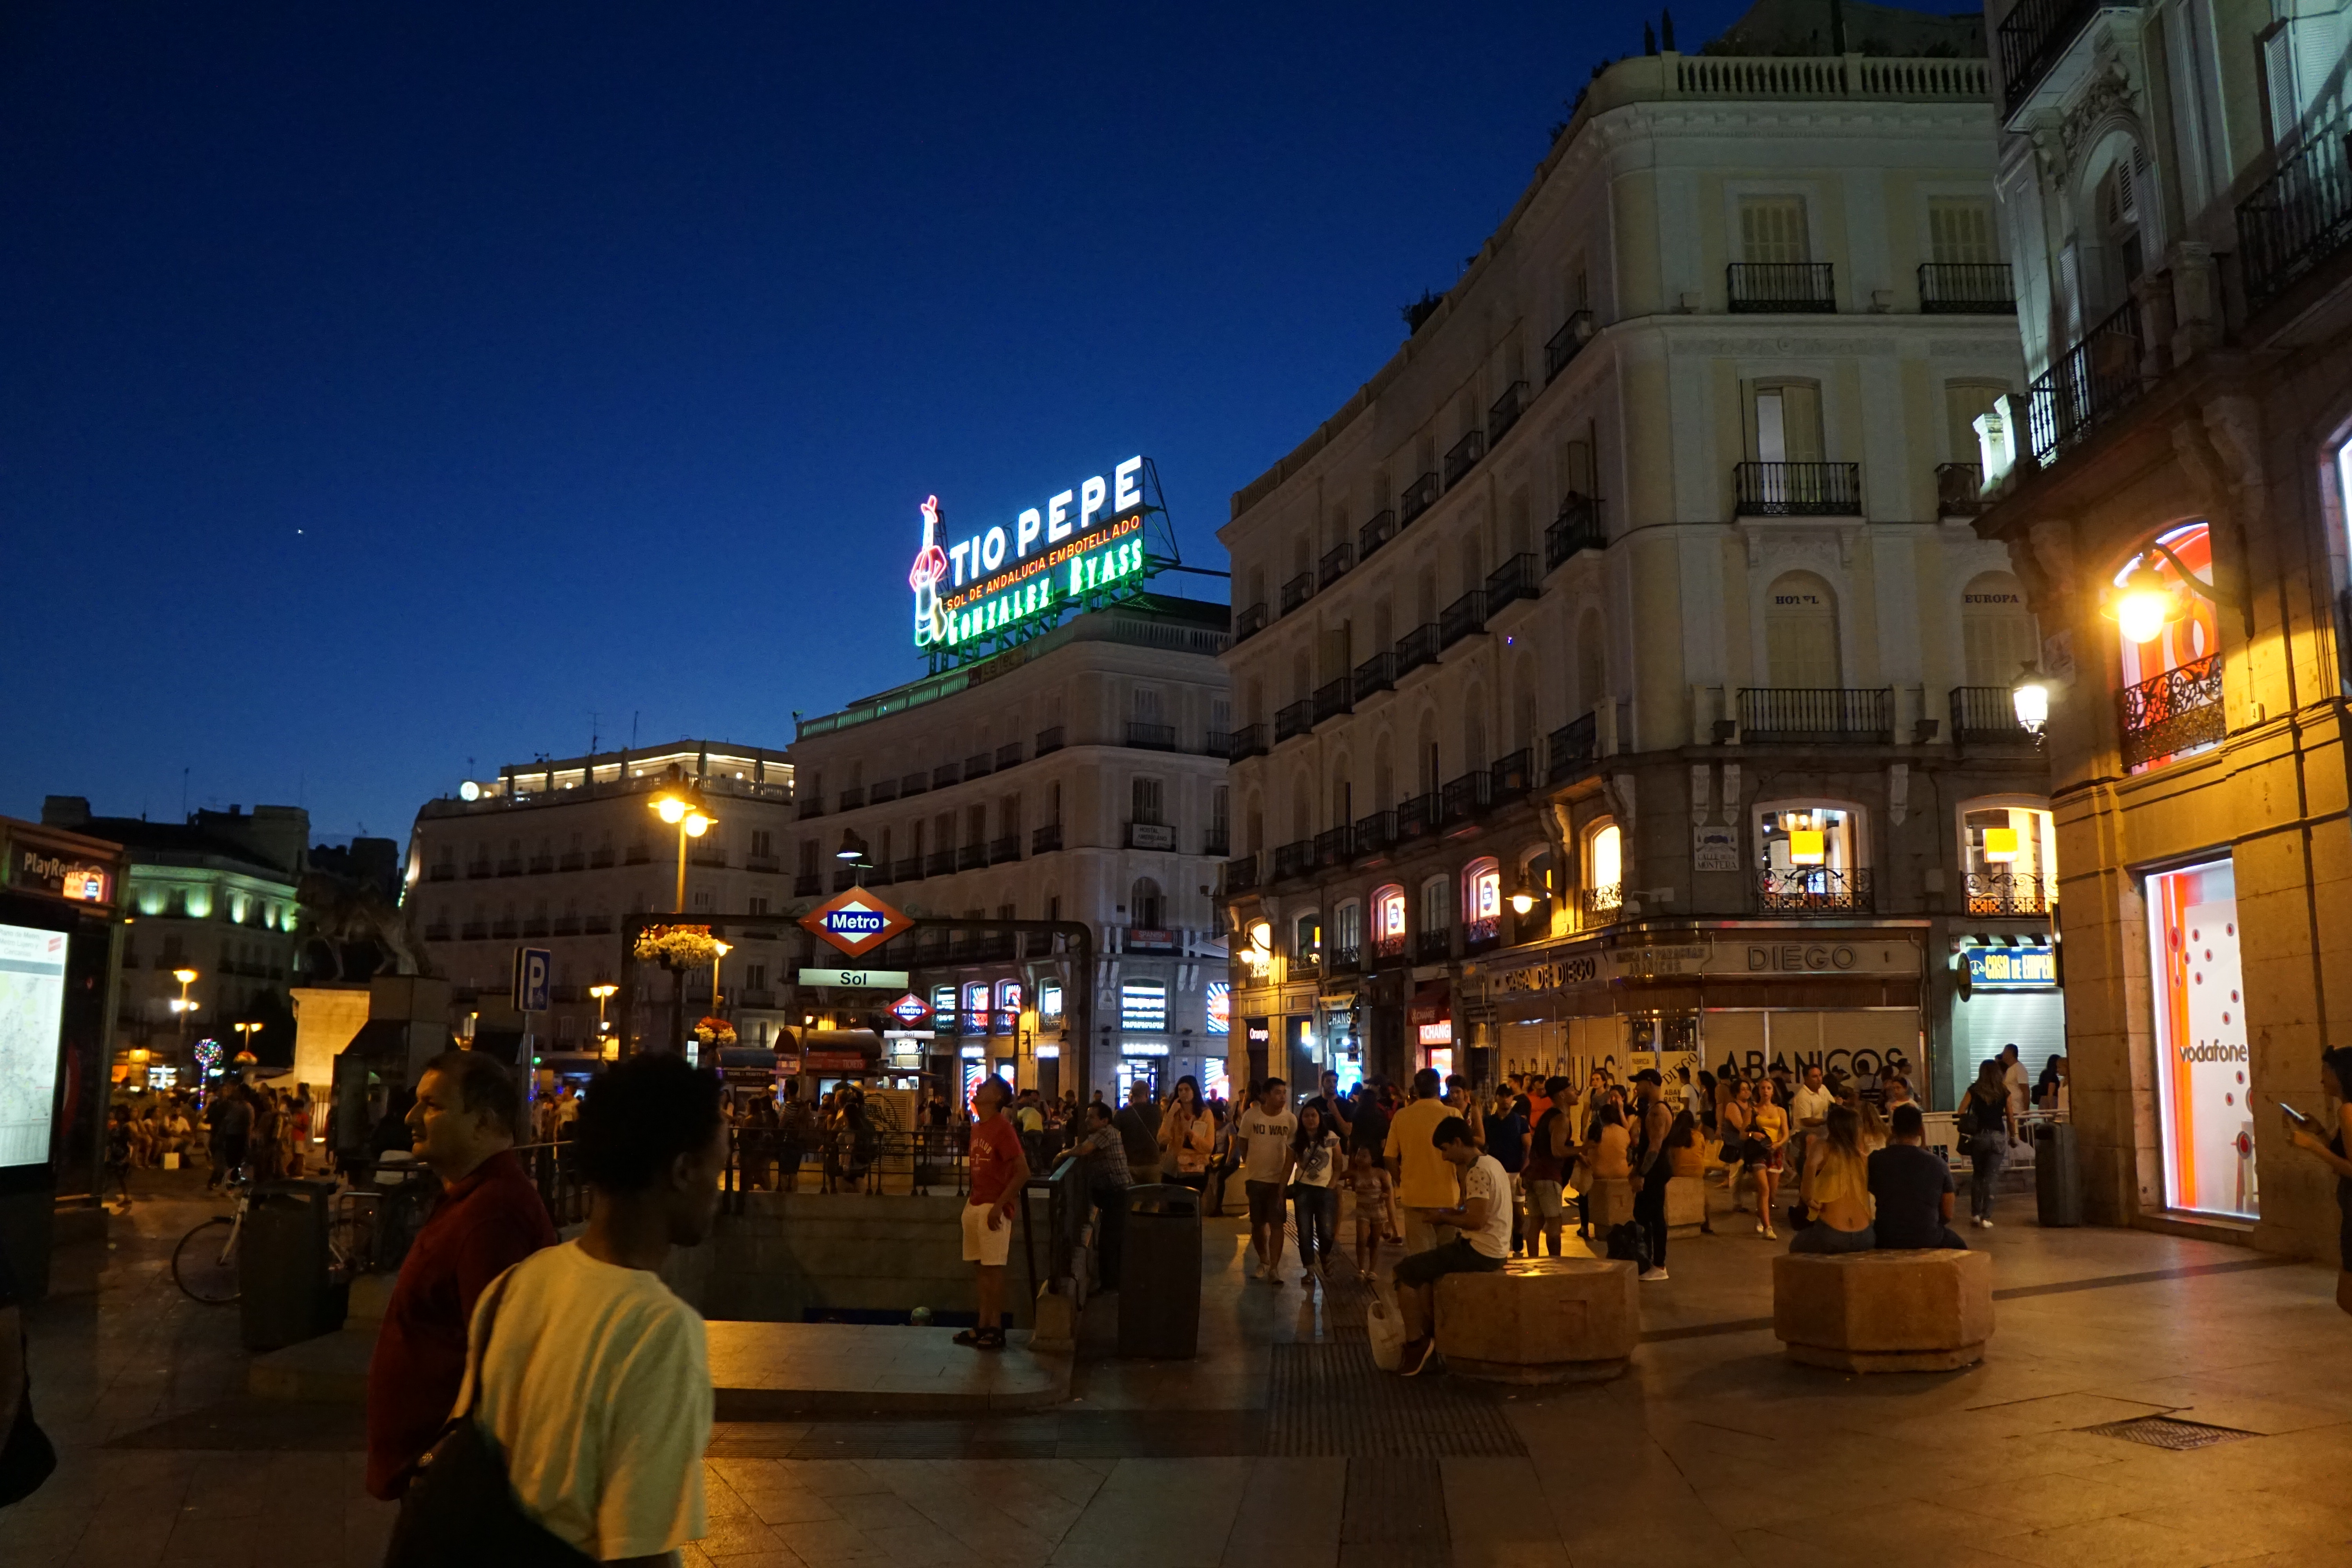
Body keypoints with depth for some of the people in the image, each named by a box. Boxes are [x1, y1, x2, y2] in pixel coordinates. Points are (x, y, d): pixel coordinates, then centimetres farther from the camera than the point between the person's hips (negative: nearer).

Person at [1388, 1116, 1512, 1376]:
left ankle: (1416, 1343, 0)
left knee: (1402, 1274, -8)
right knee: (1425, 1268, 25)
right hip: (1494, 1249, 11)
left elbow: (1477, 1221, -25)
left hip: (1480, 1252, -11)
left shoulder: (1478, 1171, -19)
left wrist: (1444, 1218, -9)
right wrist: (1456, 1212, 7)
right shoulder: (1490, 1163, 12)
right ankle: (1430, 1335, 21)